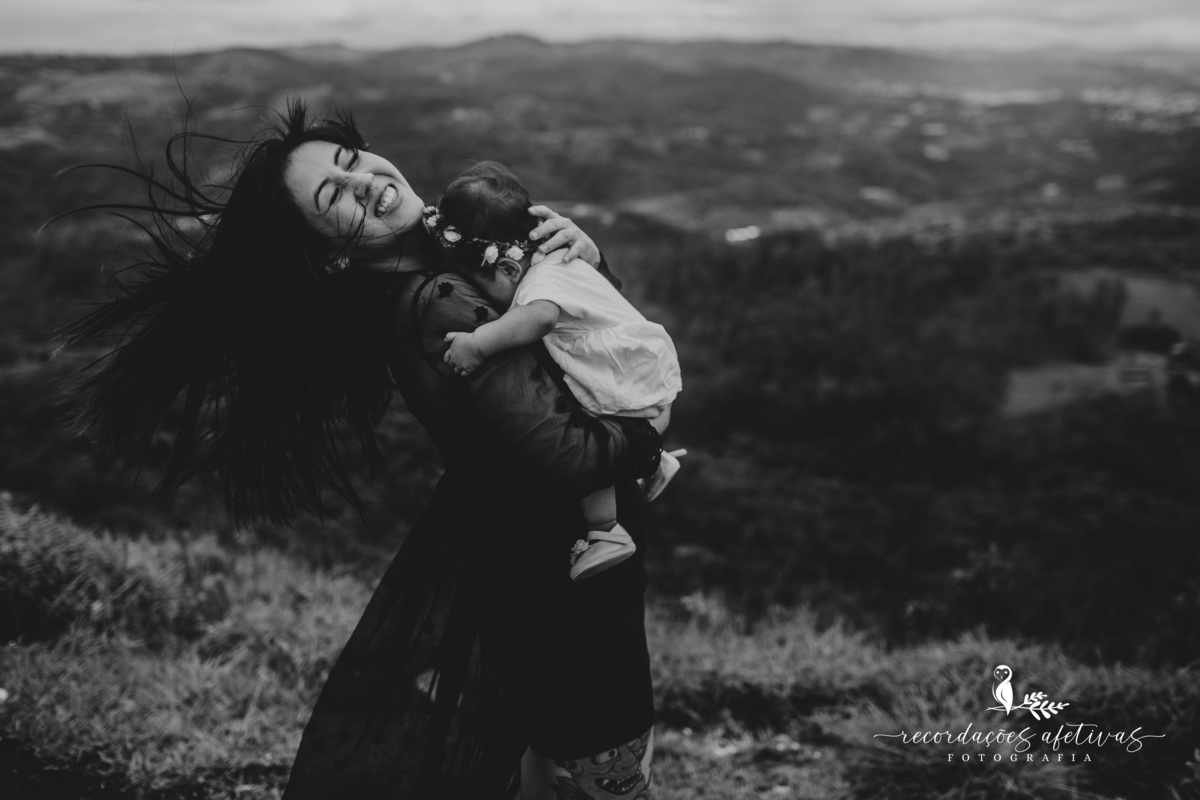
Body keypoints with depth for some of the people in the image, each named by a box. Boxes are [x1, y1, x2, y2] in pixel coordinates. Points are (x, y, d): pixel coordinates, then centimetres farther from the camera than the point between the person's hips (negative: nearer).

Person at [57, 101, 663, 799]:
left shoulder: (451, 250, 1)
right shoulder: (436, 313, -26)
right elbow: (564, 458, -34)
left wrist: (588, 258, -11)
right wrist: (644, 435, -15)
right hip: (561, 579, -9)